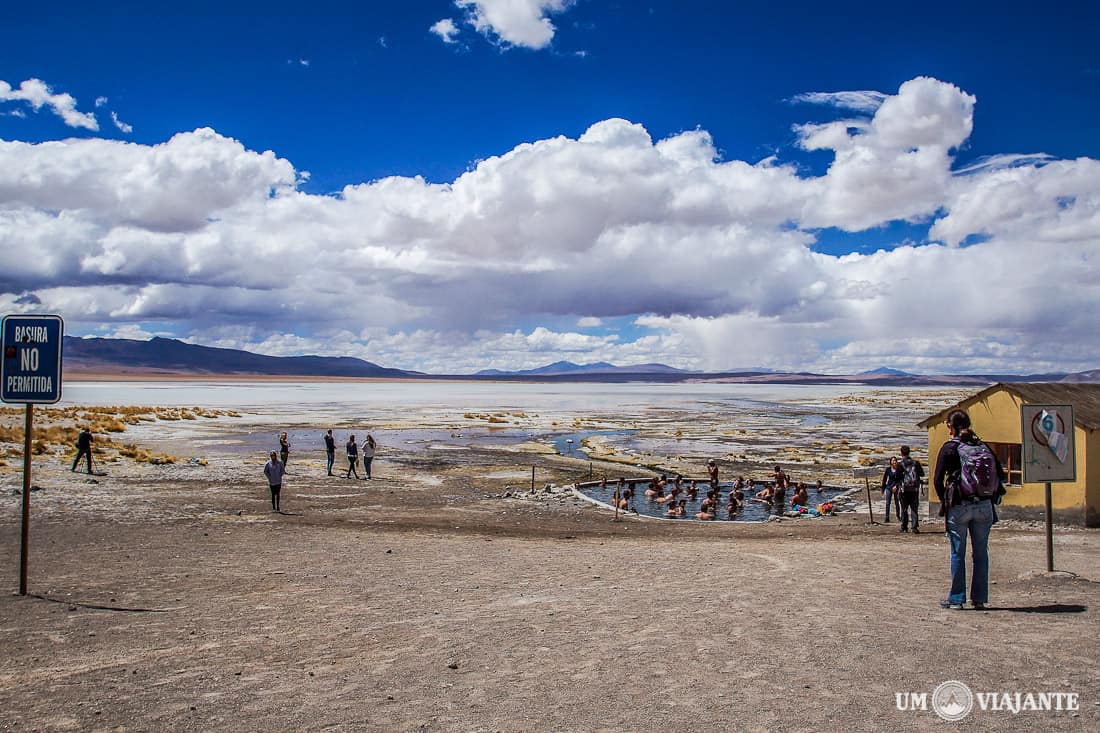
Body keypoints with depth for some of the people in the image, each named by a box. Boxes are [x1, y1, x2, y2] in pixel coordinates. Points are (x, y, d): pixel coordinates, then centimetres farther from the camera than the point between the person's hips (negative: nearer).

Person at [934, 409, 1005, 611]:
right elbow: (1000, 474, 7)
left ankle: (956, 599, 7)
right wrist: (992, 495, 14)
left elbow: (937, 480, -6)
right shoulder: (982, 446, 8)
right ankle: (979, 598, 13)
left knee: (958, 554, 4)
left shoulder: (949, 448, -3)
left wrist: (944, 500, 6)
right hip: (983, 506, 3)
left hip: (959, 506, -3)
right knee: (980, 553, 9)